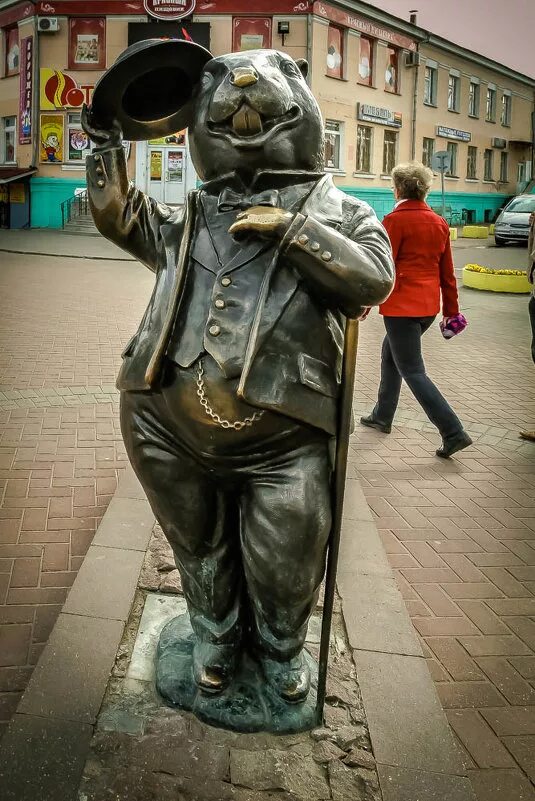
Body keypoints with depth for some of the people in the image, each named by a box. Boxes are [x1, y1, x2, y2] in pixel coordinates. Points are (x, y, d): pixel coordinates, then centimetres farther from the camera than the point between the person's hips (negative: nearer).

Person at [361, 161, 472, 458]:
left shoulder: (396, 220, -11)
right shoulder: (439, 223, 9)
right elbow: (447, 272, 12)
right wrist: (451, 309, 18)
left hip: (401, 305, -8)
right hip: (429, 305, 8)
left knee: (412, 370, -4)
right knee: (390, 354, 24)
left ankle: (453, 432, -11)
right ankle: (382, 416, 35)